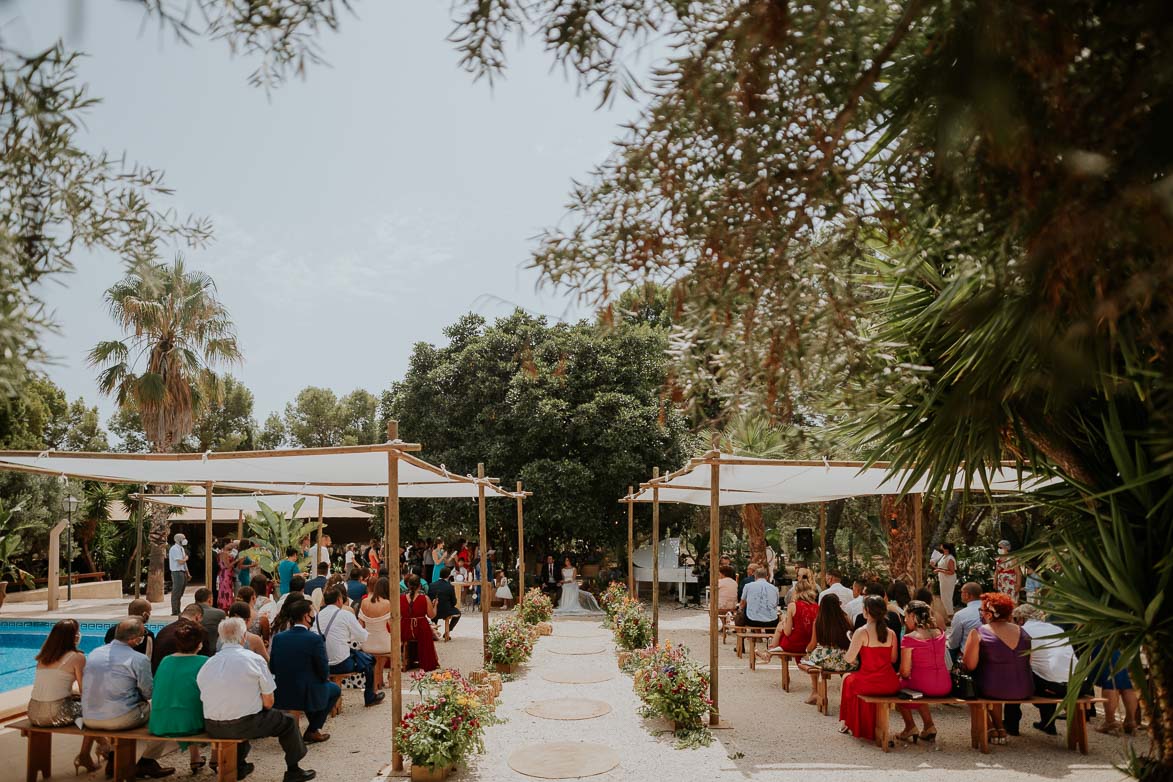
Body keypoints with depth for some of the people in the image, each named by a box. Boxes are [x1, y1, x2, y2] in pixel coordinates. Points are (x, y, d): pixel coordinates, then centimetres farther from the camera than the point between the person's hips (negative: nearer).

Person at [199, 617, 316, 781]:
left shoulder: (206, 665, 0)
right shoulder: (255, 659, -10)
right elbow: (268, 702, -7)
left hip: (212, 729, 5)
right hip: (244, 726, -5)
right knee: (288, 721, 17)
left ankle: (239, 767, 47)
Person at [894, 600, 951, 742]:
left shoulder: (910, 638, -13)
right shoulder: (939, 633, 4)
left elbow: (905, 672, -12)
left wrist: (903, 675, 10)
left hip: (923, 687, -6)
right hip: (945, 687, 6)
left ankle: (910, 726, 23)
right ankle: (929, 726, 28)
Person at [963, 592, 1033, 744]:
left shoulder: (978, 633, -10)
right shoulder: (1022, 632, 5)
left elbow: (970, 666, -12)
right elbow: (1028, 663, 9)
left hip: (992, 691, -5)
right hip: (1024, 691, 5)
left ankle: (997, 728, 29)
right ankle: (1000, 728, 37)